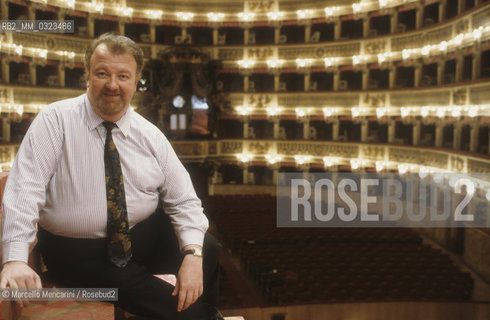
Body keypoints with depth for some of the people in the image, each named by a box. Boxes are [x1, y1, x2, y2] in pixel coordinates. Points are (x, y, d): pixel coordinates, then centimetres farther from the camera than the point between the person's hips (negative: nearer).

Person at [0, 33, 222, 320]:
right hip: (78, 251, -4)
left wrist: (193, 254, -20)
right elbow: (25, 187, -19)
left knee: (208, 249, -17)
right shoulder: (56, 120, -9)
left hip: (147, 236, 4)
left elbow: (183, 200, -3)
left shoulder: (150, 136, -1)